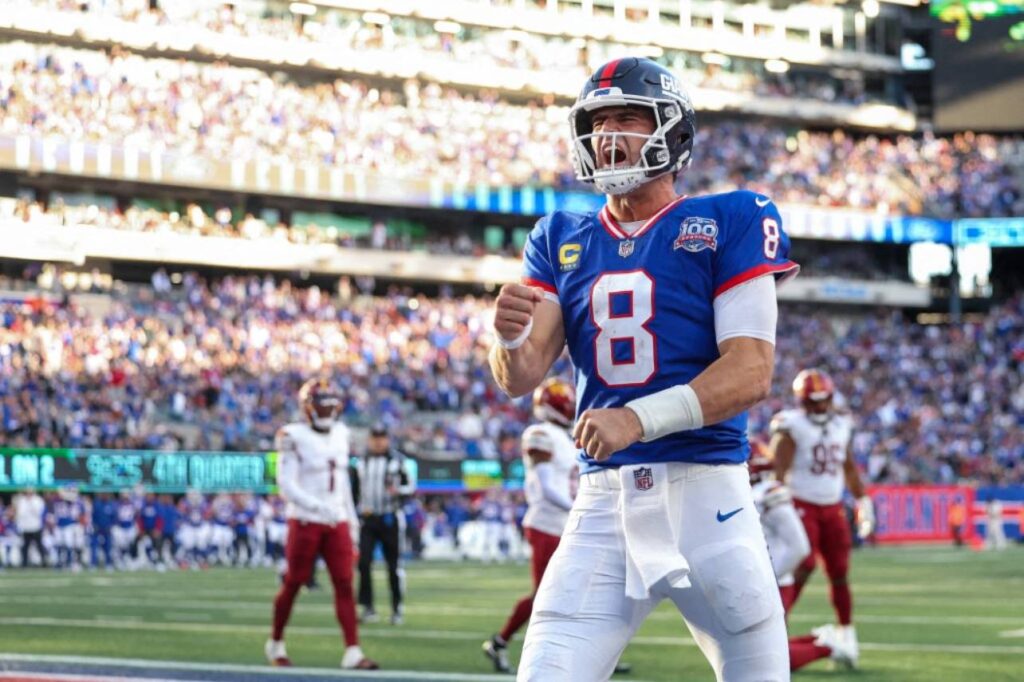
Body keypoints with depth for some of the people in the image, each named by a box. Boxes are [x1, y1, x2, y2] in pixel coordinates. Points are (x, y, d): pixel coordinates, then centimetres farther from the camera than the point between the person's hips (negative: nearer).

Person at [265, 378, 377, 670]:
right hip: (305, 522, -5)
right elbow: (287, 485, -15)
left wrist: (352, 520, 17)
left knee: (345, 583, -4)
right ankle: (276, 642, 24)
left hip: (337, 522, 5)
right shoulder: (294, 437, -10)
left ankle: (353, 651, -8)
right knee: (294, 583, 5)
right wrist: (319, 507, -26)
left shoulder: (340, 434, 10)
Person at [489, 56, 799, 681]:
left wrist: (639, 419, -22)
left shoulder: (728, 224, 1)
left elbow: (752, 373, -9)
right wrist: (509, 337, -22)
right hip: (604, 502, 3)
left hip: (706, 493, -3)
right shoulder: (562, 240, 14)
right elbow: (523, 377, 3)